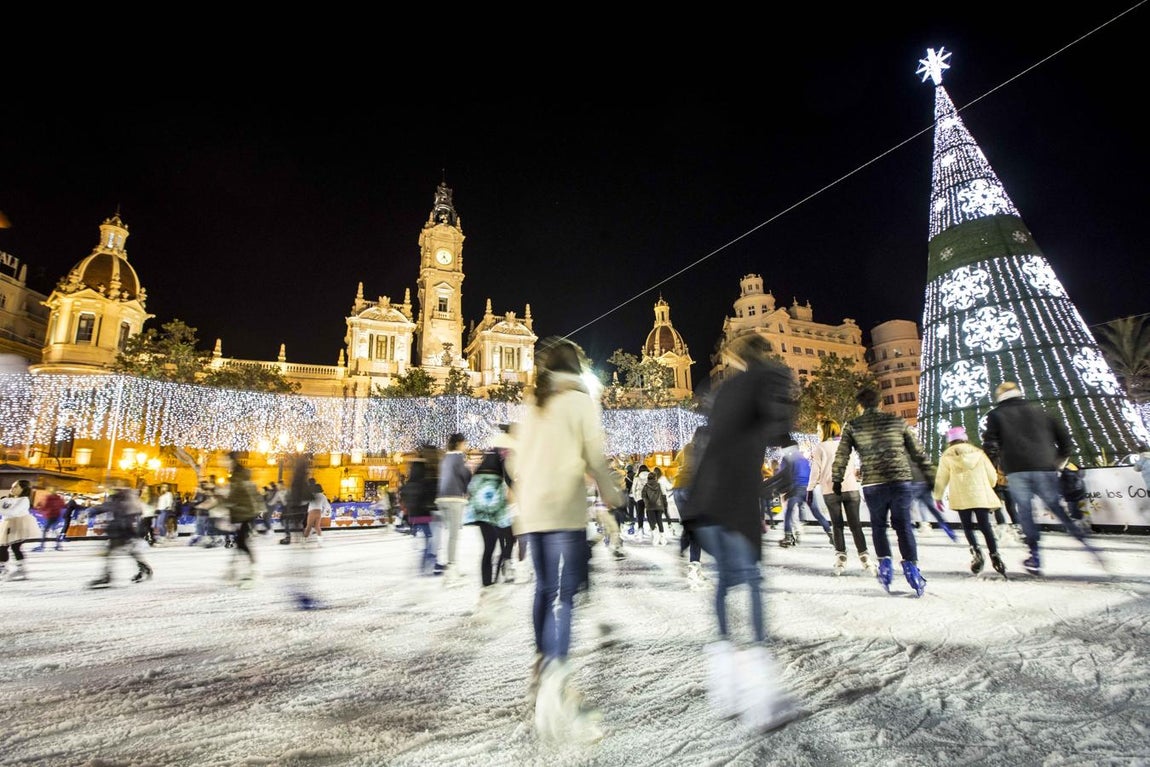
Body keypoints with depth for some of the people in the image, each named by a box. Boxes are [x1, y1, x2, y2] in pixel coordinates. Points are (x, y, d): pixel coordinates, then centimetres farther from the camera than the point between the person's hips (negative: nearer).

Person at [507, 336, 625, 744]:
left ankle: (543, 667, 29)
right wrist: (613, 495, 8)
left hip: (531, 512, 6)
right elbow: (595, 456, -5)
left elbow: (516, 461, 16)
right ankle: (556, 686, -24)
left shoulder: (531, 405, 15)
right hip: (565, 511, -6)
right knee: (563, 594, -10)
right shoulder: (581, 399, 0)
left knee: (545, 588, 18)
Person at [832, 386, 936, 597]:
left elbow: (841, 455, 3)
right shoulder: (897, 421, 9)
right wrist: (930, 478, 18)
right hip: (901, 481, 1)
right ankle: (911, 568, 5)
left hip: (873, 484, -1)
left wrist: (836, 481, 12)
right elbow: (918, 452, 11)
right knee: (903, 526, 10)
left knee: (878, 526, 16)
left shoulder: (852, 426, 5)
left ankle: (885, 564, 8)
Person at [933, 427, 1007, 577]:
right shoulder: (978, 452, 9)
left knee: (967, 526, 5)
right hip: (981, 496, 2)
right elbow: (992, 476, 9)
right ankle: (994, 555, -3)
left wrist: (938, 497, 14)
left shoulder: (946, 456, 3)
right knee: (985, 526, 6)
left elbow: (941, 479, 4)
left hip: (961, 497, -2)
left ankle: (975, 551, -16)